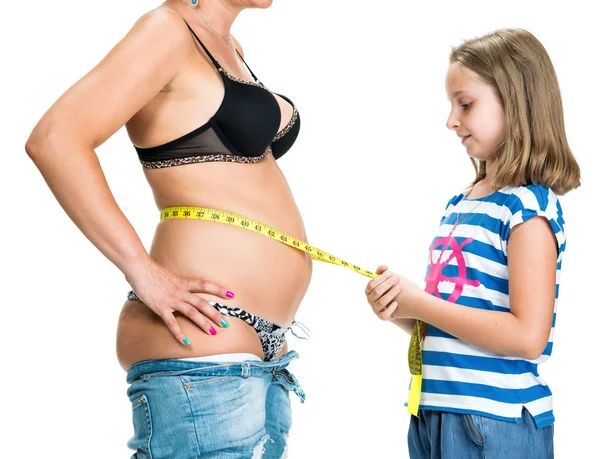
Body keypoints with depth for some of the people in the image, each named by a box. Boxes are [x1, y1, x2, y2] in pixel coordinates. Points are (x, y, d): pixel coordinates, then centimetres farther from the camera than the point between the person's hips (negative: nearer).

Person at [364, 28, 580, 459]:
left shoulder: (529, 206, -13)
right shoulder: (457, 205, 9)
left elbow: (527, 336, -22)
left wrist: (418, 302, -16)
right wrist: (400, 310, -3)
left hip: (497, 423, -7)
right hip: (433, 413, 7)